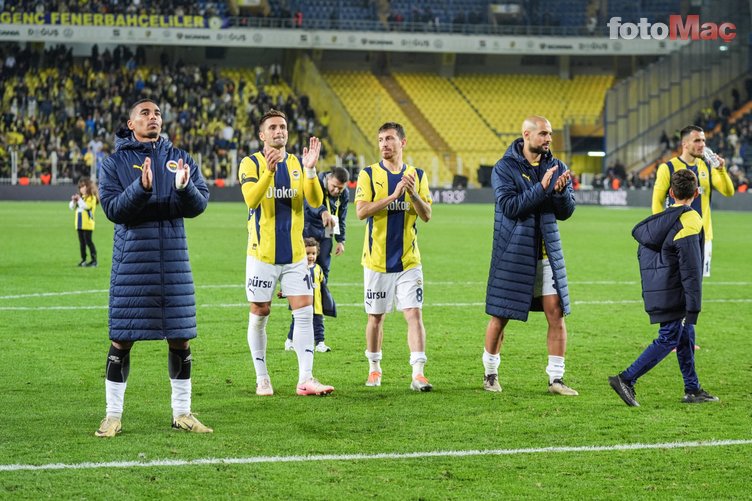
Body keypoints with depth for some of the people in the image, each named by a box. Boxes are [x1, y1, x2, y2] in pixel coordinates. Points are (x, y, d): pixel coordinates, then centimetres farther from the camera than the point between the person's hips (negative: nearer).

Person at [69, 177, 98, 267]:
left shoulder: (91, 197, -7)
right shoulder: (81, 197, 16)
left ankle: (94, 260, -8)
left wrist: (79, 199, -20)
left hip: (87, 224, -8)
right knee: (82, 242, 10)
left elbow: (86, 206, -22)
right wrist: (73, 201, -1)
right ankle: (83, 260, 15)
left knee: (88, 241, -10)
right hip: (79, 223, 8)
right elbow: (72, 207, 18)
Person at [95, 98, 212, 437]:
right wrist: (141, 188, -26)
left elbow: (199, 205, 1)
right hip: (131, 259, -3)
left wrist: (184, 186, -20)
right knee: (121, 339, -1)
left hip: (173, 259, 3)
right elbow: (112, 208, -10)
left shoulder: (179, 159, 9)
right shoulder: (115, 162, 1)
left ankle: (182, 412, 16)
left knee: (180, 338, 5)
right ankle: (113, 415, 8)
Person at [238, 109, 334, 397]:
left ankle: (305, 379, -4)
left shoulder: (298, 164, 6)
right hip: (262, 254, -3)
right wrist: (269, 171, -37)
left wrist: (310, 170, -22)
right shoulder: (251, 164, -4)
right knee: (260, 315, 4)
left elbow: (316, 201, -5)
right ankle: (262, 378, 15)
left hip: (295, 254, 3)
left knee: (305, 313, -4)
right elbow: (251, 200, -21)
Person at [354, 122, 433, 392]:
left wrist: (413, 193, -16)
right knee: (376, 317, 9)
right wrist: (394, 195, -21)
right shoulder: (368, 174, -1)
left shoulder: (417, 175, 6)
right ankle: (374, 368, 26)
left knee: (414, 314, -10)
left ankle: (418, 374, -13)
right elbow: (361, 211, -14)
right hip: (377, 259, -1)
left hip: (408, 260, 1)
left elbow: (426, 215, 1)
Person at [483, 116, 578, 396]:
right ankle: (490, 373, 22)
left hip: (548, 253, 4)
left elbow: (566, 212, 5)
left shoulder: (556, 167, 7)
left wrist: (561, 191, -16)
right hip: (513, 254, -4)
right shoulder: (505, 168, -6)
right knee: (500, 316, 4)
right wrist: (541, 188, -24)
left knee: (556, 314, -3)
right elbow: (510, 206, -18)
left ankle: (556, 378, 2)